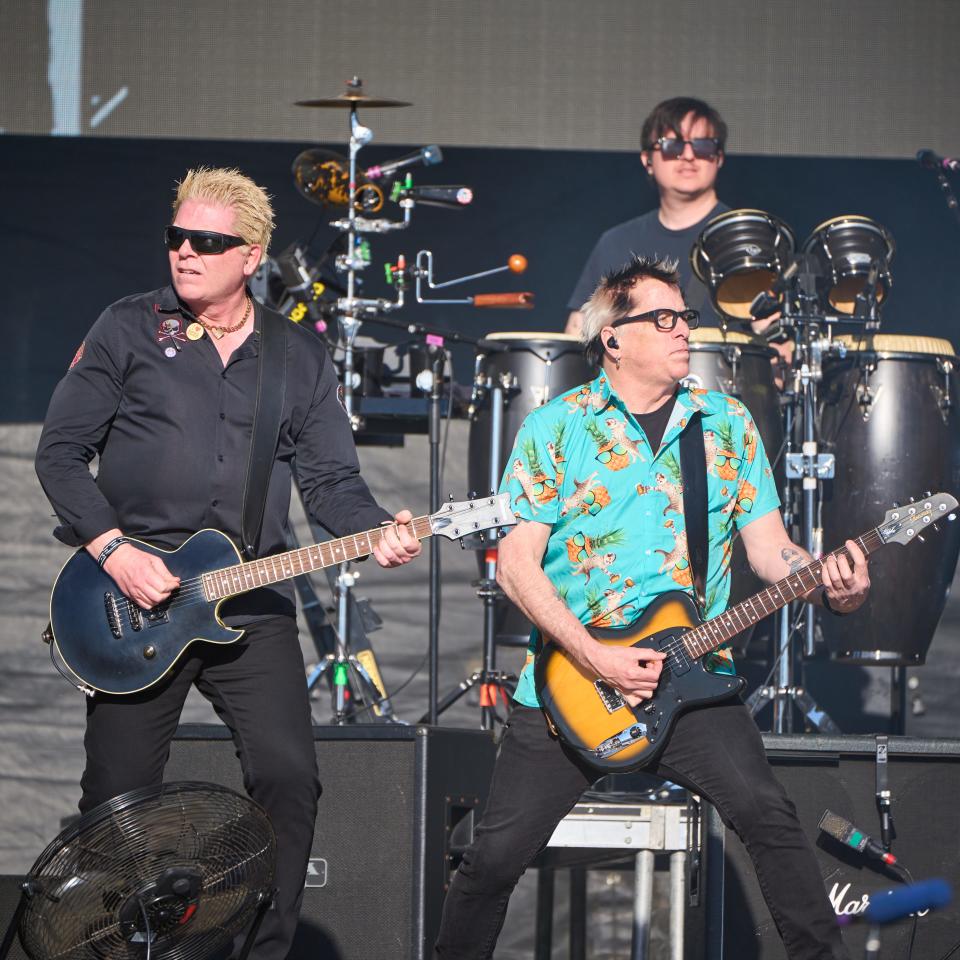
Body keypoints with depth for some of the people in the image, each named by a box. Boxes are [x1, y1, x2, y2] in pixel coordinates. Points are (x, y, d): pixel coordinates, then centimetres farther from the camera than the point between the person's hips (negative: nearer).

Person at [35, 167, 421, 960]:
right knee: (118, 796, 0)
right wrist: (112, 550, -12)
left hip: (252, 602, 2)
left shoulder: (299, 355, 10)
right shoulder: (130, 329, 2)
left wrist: (377, 531, -12)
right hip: (135, 597, -2)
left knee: (290, 776, -8)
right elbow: (61, 452, 0)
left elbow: (331, 478, 9)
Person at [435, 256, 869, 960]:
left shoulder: (728, 424, 9)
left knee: (768, 815, -21)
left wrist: (828, 585, -16)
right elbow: (517, 565, -4)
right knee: (496, 856, -4)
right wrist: (594, 658, -15)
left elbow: (769, 547, 6)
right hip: (568, 684, -1)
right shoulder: (555, 427, 1)